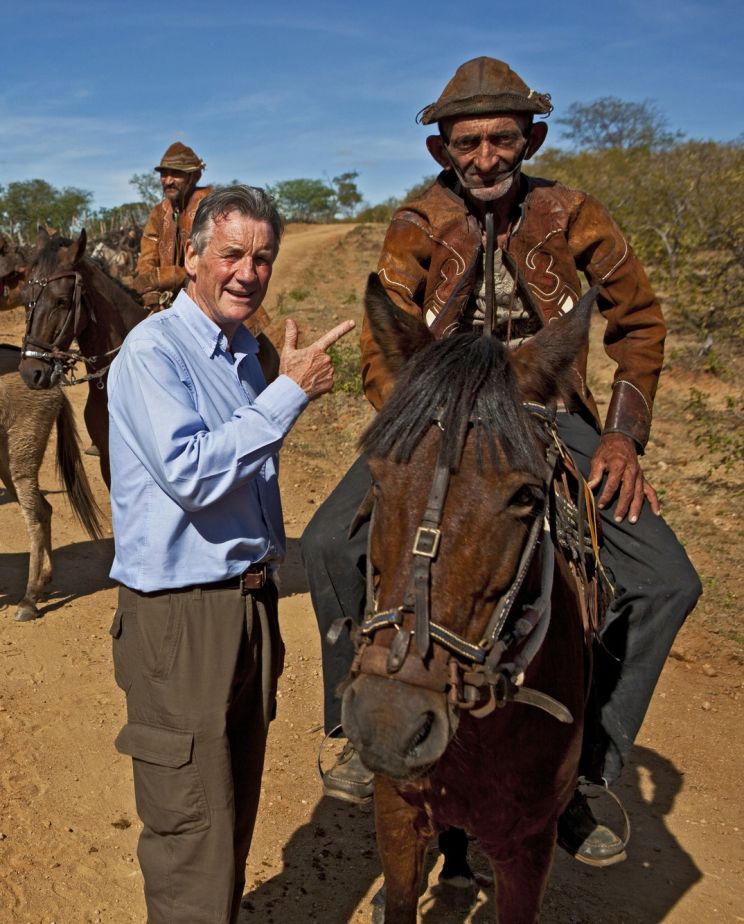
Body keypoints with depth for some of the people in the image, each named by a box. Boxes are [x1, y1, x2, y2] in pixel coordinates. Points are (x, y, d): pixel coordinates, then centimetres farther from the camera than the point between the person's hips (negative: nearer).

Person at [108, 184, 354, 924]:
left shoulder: (247, 350, 10)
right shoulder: (153, 351, -14)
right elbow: (189, 473, -27)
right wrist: (290, 390, -24)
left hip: (250, 599, 8)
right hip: (179, 617, -8)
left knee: (235, 807, 21)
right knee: (191, 821, 3)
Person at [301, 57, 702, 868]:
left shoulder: (569, 215, -4)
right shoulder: (416, 229, -6)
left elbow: (638, 322, 6)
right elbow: (380, 355, -9)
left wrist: (624, 435, -5)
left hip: (548, 414, 1)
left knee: (665, 581, -15)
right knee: (330, 542, -22)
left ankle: (578, 768, 1)